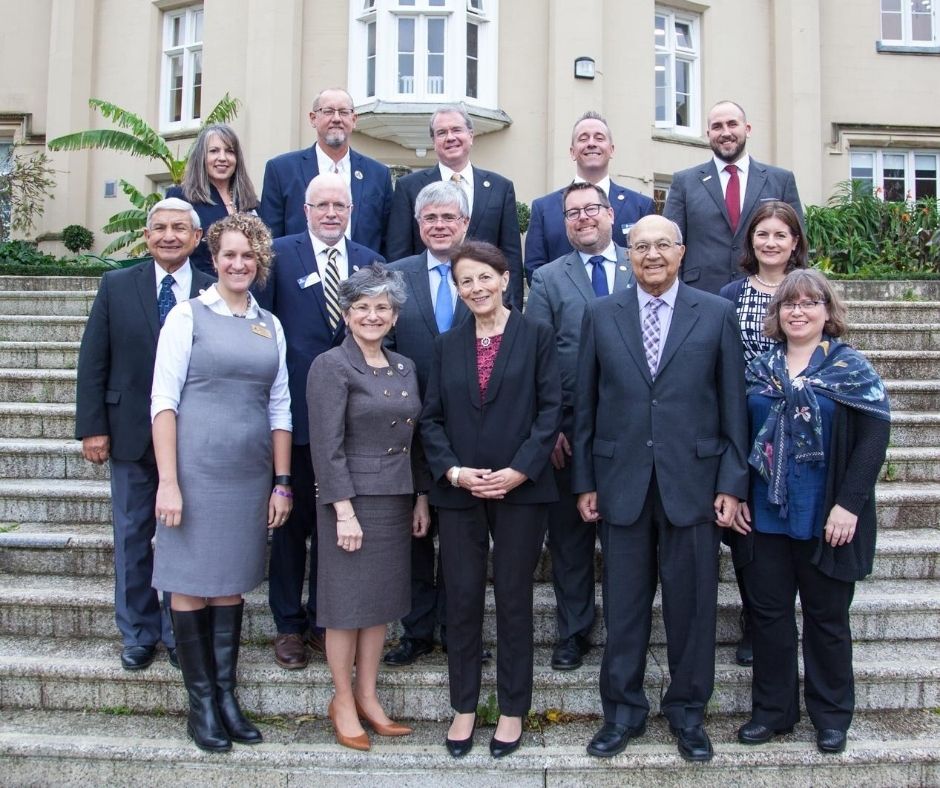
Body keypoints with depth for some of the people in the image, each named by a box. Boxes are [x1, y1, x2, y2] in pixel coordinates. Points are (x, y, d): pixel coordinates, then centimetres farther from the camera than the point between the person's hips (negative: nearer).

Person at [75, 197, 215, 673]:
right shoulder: (116, 286, 1)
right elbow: (93, 362, 1)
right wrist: (92, 427, -5)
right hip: (131, 433, 1)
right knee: (131, 538, 11)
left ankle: (179, 634, 24)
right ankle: (138, 633, 26)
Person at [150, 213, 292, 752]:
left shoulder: (270, 325, 10)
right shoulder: (189, 314, -2)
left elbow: (279, 408, 10)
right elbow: (163, 399, -7)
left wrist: (282, 483, 6)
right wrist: (168, 482, -13)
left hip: (250, 474, 4)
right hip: (196, 469, -4)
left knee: (231, 583, 11)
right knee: (191, 584, 4)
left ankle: (227, 695, 21)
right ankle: (201, 702, 16)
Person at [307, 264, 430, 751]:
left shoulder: (404, 368, 10)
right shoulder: (331, 366, -9)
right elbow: (327, 445, -14)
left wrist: (421, 499, 10)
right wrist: (345, 510, -18)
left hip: (397, 500, 6)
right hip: (352, 497, -6)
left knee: (382, 601, 13)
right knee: (348, 603, 5)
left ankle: (367, 696, 26)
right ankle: (343, 702, 20)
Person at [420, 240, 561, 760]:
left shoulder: (536, 336, 1)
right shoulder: (446, 345, 10)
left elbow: (550, 410, -4)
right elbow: (431, 419, 7)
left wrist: (518, 470, -14)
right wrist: (452, 470, -9)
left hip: (520, 489, -2)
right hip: (460, 493, 3)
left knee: (513, 599, 6)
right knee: (462, 600, 7)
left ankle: (513, 710, 21)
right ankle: (463, 708, 22)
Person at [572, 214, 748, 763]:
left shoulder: (717, 314, 3)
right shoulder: (601, 315, 5)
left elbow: (734, 405, 2)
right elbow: (586, 404, 6)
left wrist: (732, 484, -3)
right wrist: (584, 481, 4)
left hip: (693, 481, 0)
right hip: (621, 483, 1)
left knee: (692, 604, 8)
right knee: (624, 604, 9)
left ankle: (688, 711, 27)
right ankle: (624, 711, 26)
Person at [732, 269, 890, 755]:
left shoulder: (851, 368, -3)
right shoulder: (759, 369, 7)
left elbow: (874, 437, -9)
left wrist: (849, 503, -16)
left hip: (825, 518, -3)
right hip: (764, 515, 3)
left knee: (826, 616, 10)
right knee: (768, 612, 9)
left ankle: (832, 714, 26)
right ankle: (773, 710, 24)